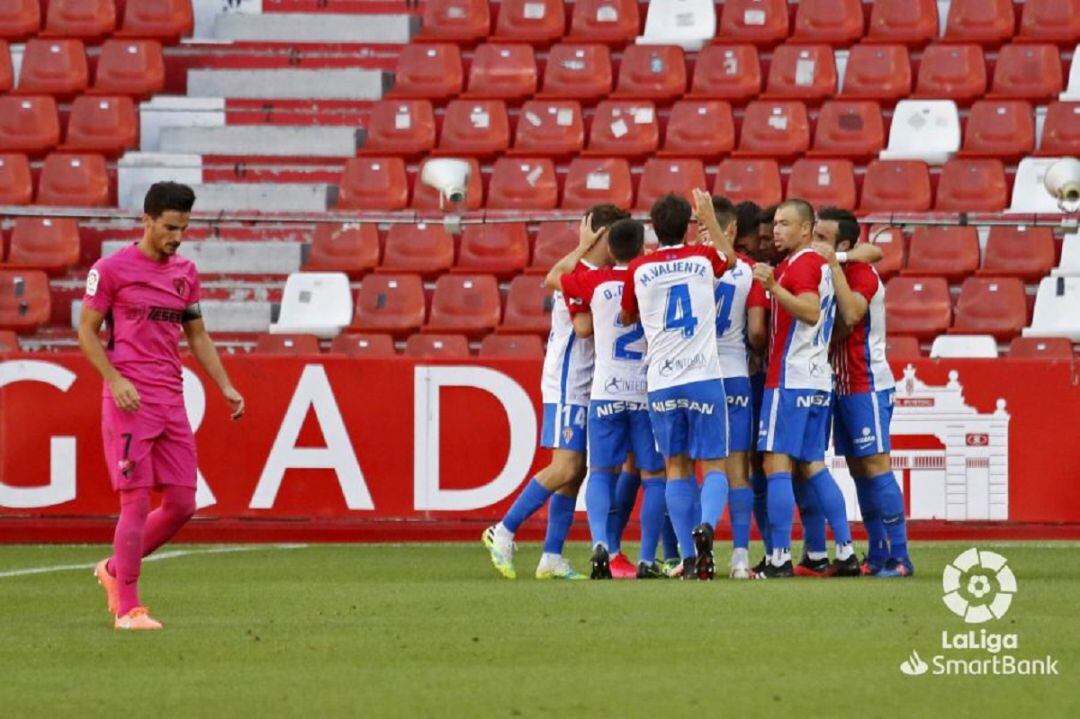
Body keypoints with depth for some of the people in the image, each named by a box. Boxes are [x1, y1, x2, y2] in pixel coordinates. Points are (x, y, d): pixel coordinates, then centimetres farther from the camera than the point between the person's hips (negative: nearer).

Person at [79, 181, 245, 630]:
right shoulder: (112, 269, -4)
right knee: (136, 501, -9)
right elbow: (86, 331, -2)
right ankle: (127, 609, -2)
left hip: (172, 400, 6)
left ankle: (114, 571, 23)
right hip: (129, 400, -6)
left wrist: (225, 387, 12)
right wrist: (115, 380, -15)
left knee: (182, 504, 4)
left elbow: (197, 335, 22)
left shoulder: (185, 273, 14)